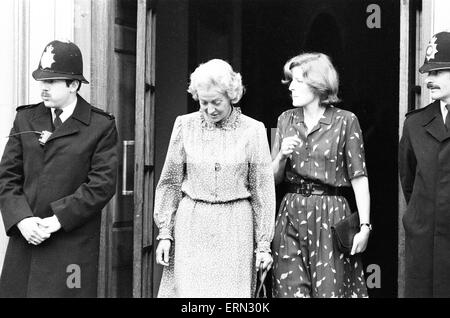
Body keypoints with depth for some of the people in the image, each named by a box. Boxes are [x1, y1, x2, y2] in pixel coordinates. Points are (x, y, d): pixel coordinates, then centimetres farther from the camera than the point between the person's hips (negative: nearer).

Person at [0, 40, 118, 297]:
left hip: (73, 244, -3)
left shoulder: (101, 126, -1)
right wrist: (21, 219, -8)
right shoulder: (26, 118, 12)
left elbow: (102, 184, -8)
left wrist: (57, 220, -14)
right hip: (25, 238, 4)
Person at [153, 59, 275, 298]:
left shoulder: (252, 130, 0)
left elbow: (263, 190, 3)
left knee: (231, 292, 0)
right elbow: (170, 182, 9)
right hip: (191, 225, 1)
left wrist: (264, 244, 2)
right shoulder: (185, 125, 3)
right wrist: (164, 233, 4)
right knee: (187, 291, -2)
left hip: (235, 229, -1)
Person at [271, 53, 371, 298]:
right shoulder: (285, 120, 10)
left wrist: (364, 226, -10)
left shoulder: (345, 121, -2)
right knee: (291, 290, 2)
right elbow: (273, 179, 11)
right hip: (291, 215, 3)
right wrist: (282, 156, -10)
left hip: (330, 214, -3)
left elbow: (359, 178, -4)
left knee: (330, 290, -1)